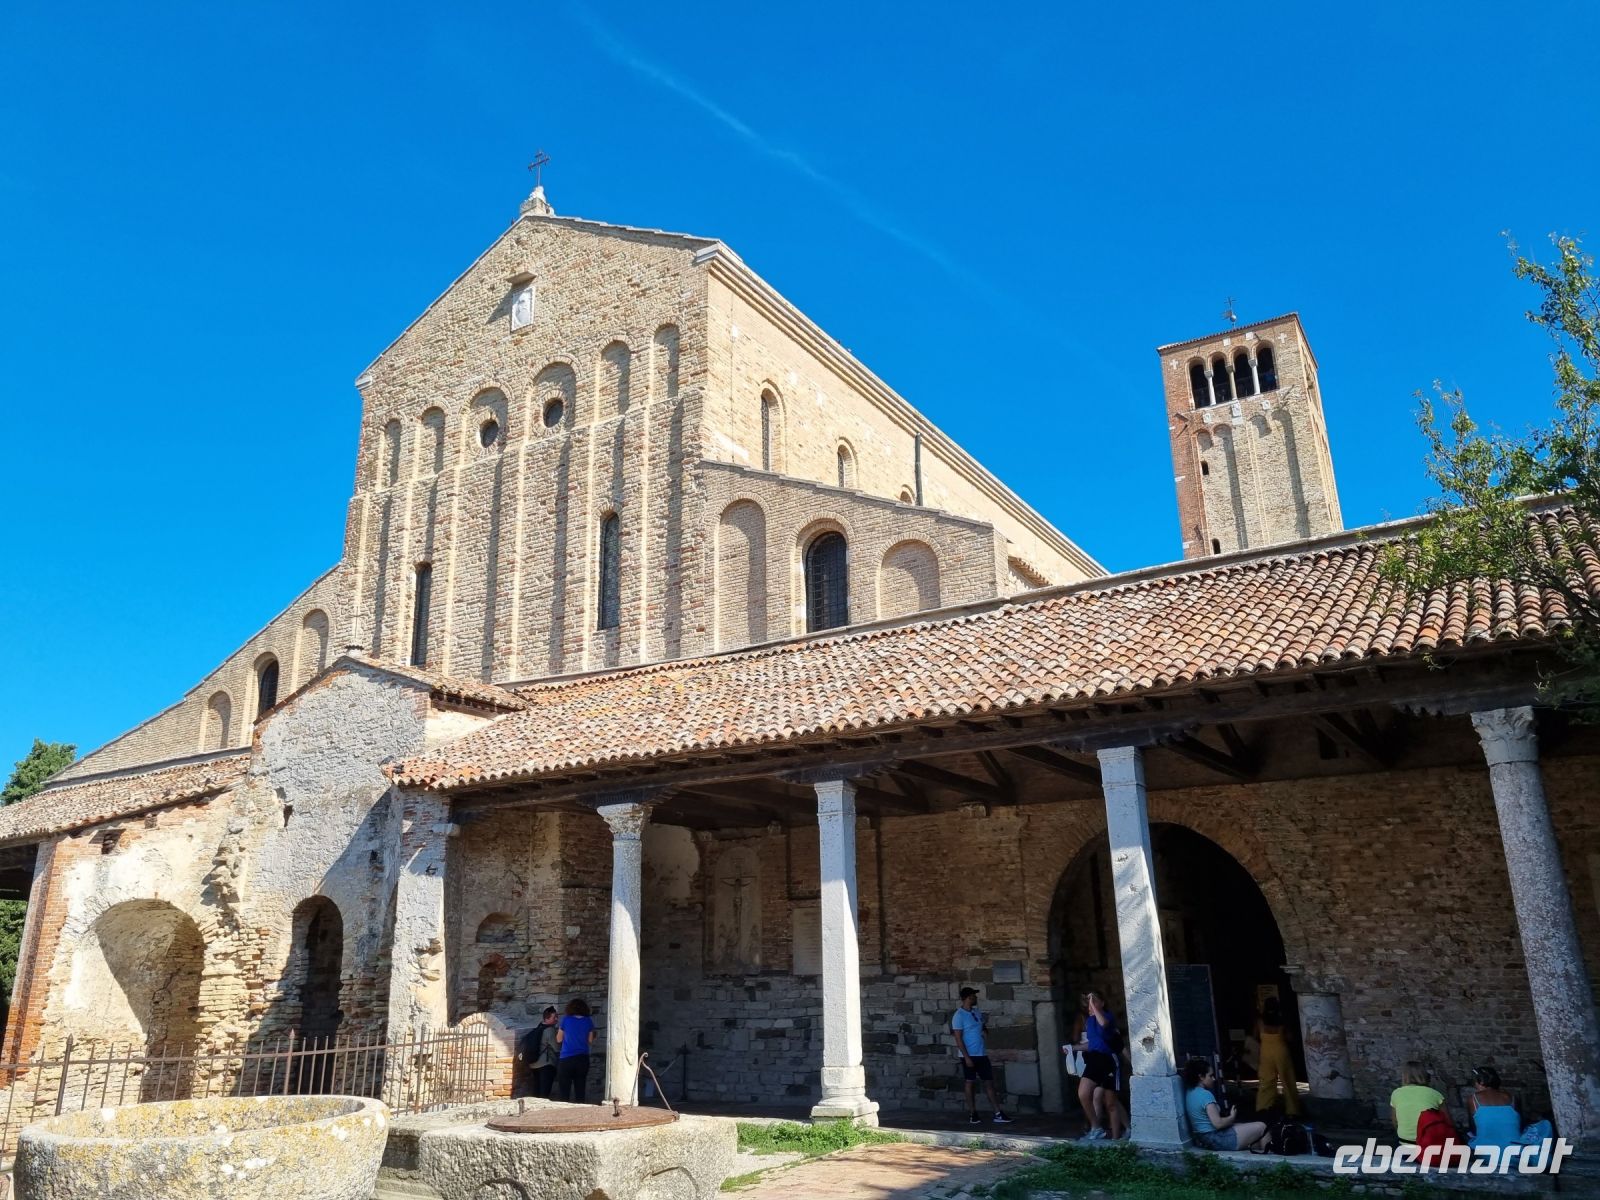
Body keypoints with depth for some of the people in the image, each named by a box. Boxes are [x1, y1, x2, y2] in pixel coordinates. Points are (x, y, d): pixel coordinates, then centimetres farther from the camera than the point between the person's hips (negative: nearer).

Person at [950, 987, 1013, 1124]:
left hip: (982, 1054, 6)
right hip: (969, 1055, -6)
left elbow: (985, 1021, 32)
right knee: (971, 1083, 4)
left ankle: (998, 1114, 2)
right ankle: (972, 1113, 14)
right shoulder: (959, 1016, -12)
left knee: (989, 1083, 3)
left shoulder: (977, 1011, 9)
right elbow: (958, 1039, -15)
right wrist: (966, 1057, -19)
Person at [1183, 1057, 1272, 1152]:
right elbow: (1218, 1123, -25)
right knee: (1261, 1126, 2)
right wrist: (1232, 1117, -7)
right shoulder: (1205, 1095, -22)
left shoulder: (1190, 1092, 7)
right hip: (1217, 1139, -10)